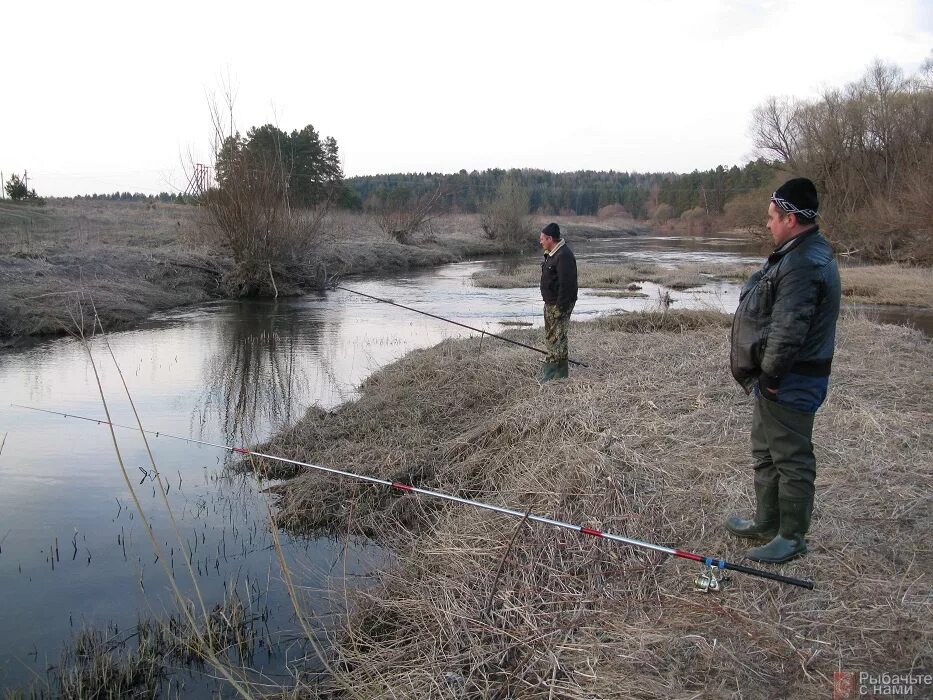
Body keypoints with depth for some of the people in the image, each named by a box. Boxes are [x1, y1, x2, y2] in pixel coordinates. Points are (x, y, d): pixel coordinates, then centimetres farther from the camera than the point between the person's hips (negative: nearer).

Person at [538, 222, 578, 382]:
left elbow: (566, 284, -24)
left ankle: (550, 374, -3)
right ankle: (560, 372, 24)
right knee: (550, 337, 16)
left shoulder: (564, 256, -20)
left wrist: (560, 307, -24)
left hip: (560, 304, -11)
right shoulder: (552, 254, 14)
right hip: (551, 303, 11)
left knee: (556, 339, -7)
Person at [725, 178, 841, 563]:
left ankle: (791, 537, 14)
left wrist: (769, 375, -17)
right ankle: (767, 522, 35)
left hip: (789, 383, -11)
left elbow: (788, 331, -27)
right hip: (776, 378, 11)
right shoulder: (798, 254, 13)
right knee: (766, 452, 21)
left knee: (791, 458, 1)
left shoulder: (803, 264, -23)